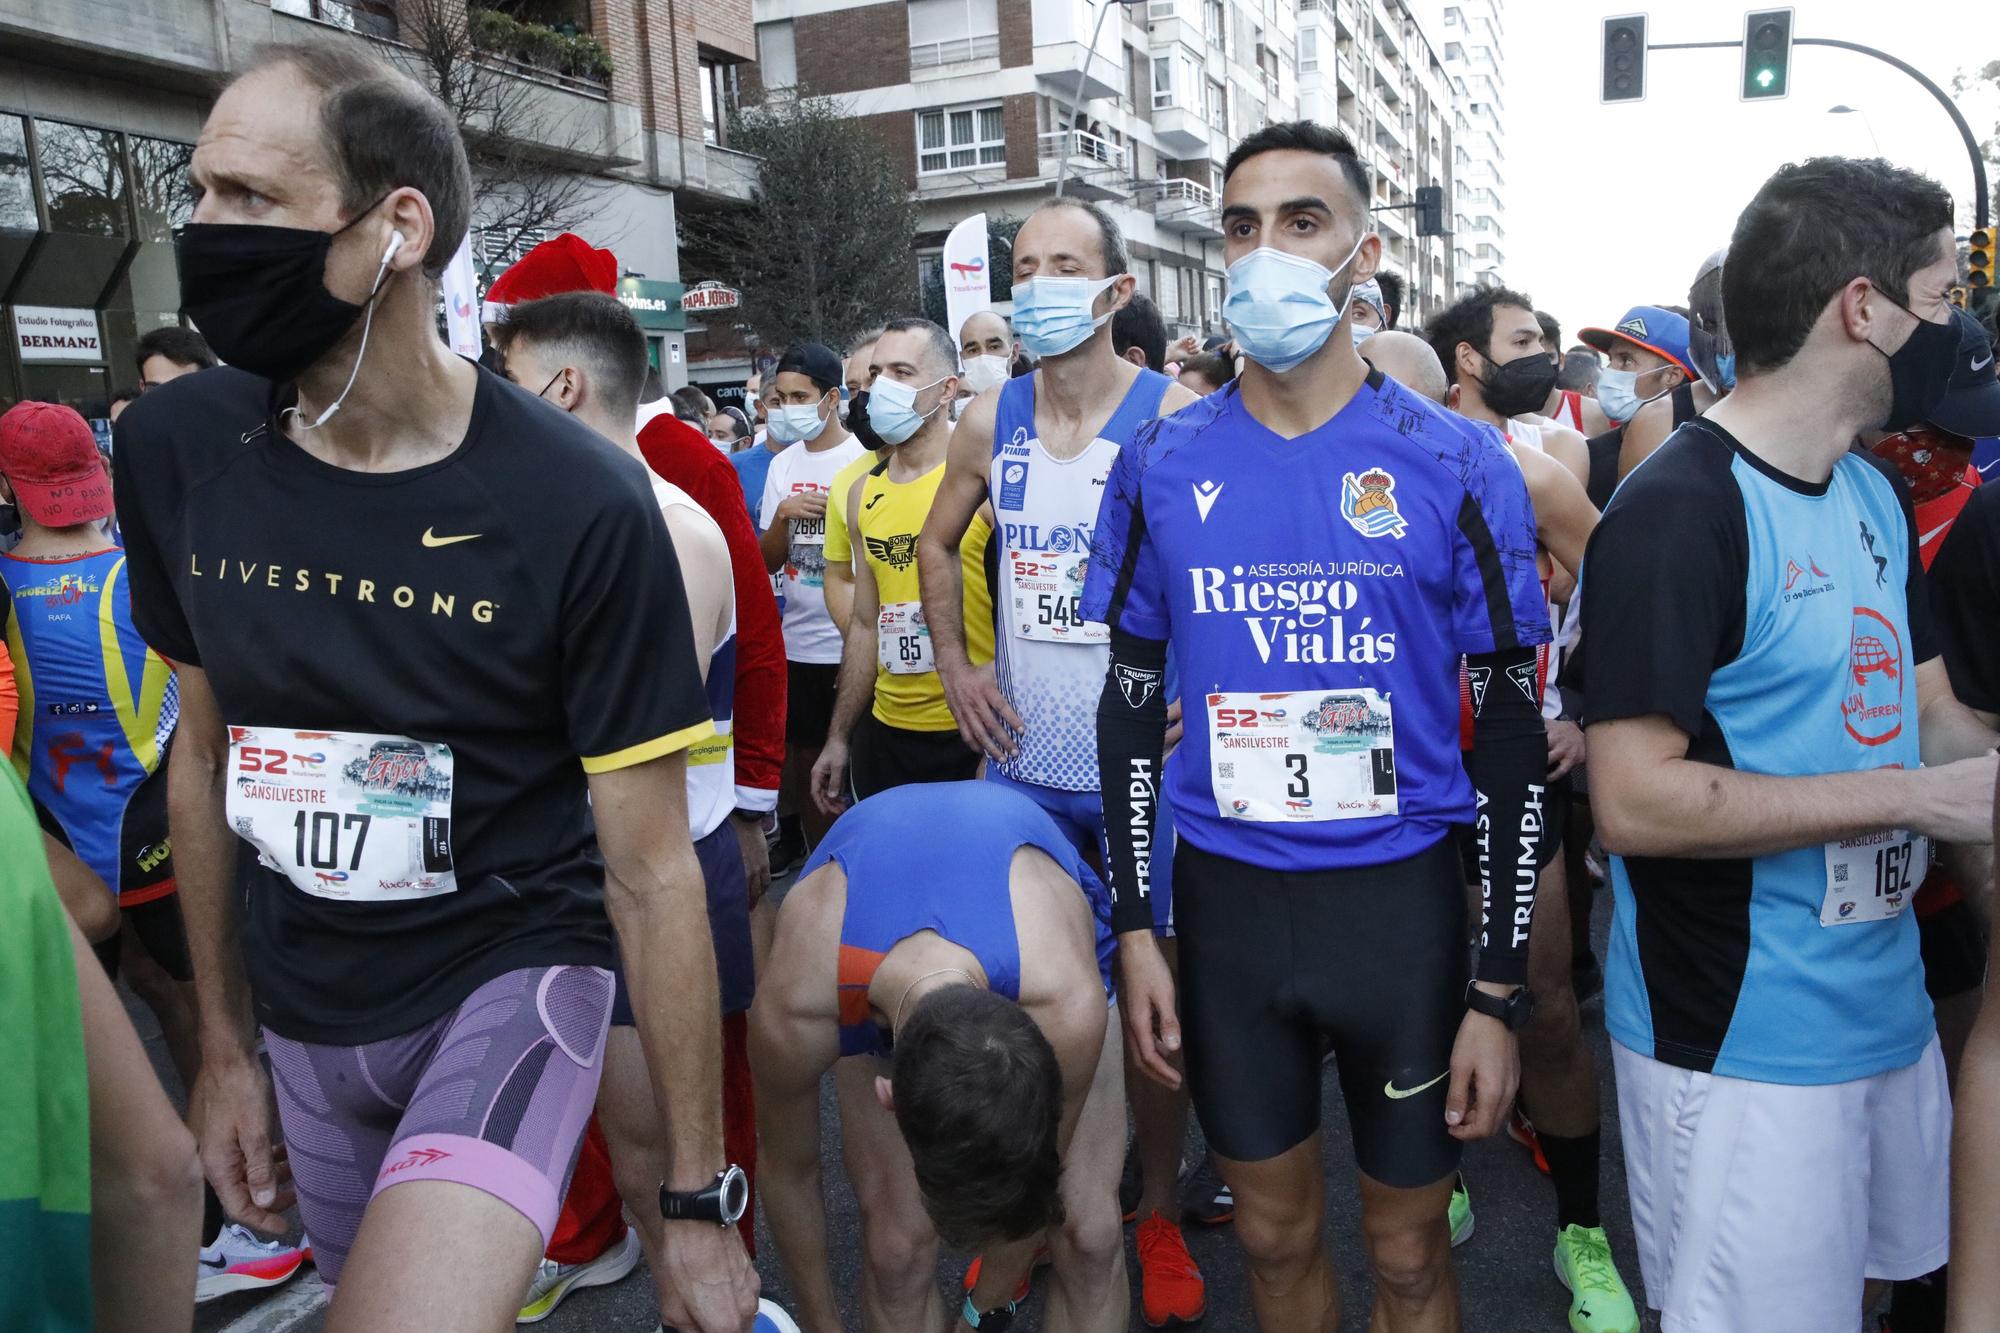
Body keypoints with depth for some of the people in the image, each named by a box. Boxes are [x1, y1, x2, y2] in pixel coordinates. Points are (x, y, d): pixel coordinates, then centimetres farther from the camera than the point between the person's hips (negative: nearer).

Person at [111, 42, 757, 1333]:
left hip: (510, 975, -5)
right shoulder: (174, 448, -7)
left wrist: (700, 1199, -11)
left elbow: (652, 872, -16)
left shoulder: (582, 505, -21)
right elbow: (208, 755, 6)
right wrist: (225, 1044, 12)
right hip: (301, 1005, 5)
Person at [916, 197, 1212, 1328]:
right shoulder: (992, 421, 4)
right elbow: (938, 543, 19)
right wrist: (954, 664, 8)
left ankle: (1158, 1210, 29)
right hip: (1024, 760, 4)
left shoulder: (1177, 415, -9)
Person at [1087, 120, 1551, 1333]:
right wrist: (1136, 927, 1)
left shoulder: (1456, 466, -7)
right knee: (1277, 1236, 18)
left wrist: (1500, 992, -6)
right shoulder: (1163, 464, 0)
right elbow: (1131, 702, 6)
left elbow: (1512, 733, -4)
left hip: (1404, 899, -1)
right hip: (1226, 900, 2)